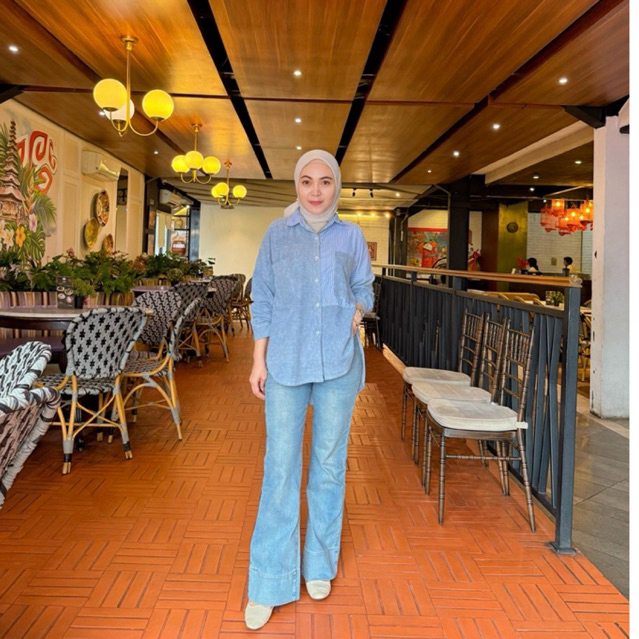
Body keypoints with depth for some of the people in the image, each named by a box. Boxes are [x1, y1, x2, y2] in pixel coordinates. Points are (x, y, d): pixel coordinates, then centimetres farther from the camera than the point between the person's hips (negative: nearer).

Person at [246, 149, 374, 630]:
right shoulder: (278, 234, 5)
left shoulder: (351, 235, 6)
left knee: (330, 464, 11)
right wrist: (259, 360, 0)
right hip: (286, 362, -1)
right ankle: (269, 583, 13)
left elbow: (364, 288, 13)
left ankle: (320, 565, 30)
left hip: (338, 363, 1)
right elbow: (263, 300, 4)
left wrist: (358, 310, -11)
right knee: (280, 468, -1)